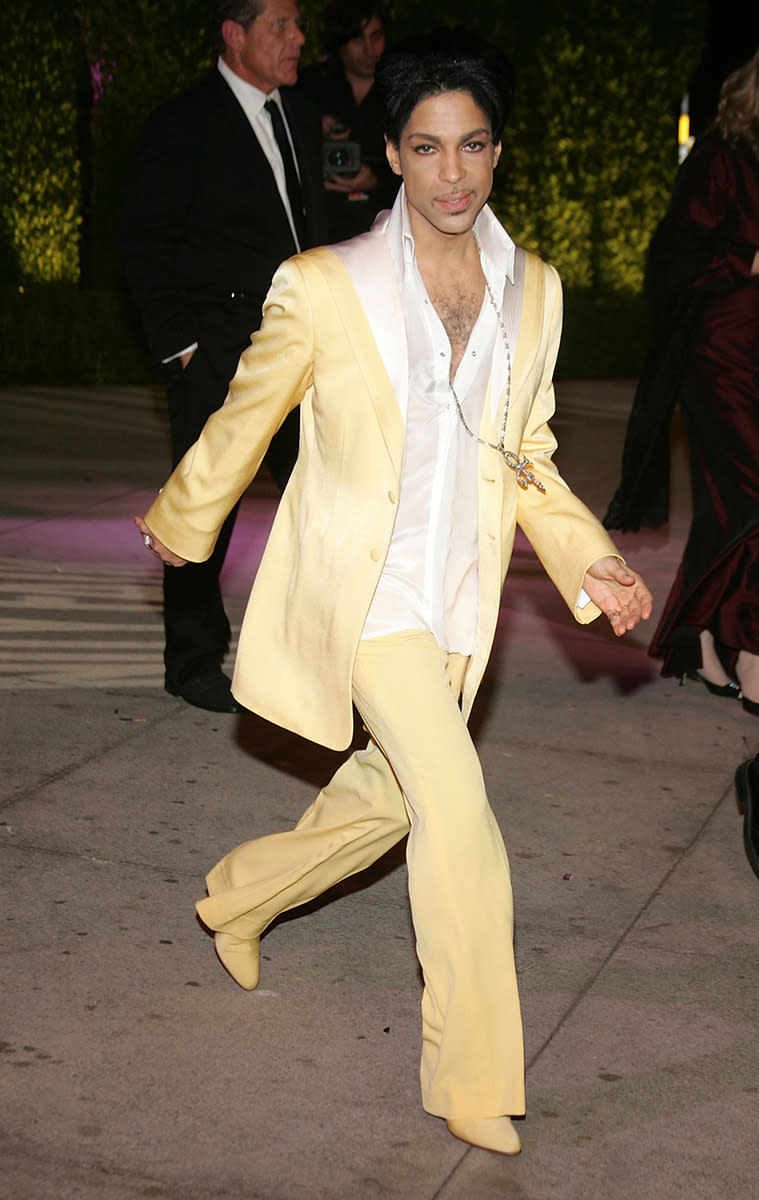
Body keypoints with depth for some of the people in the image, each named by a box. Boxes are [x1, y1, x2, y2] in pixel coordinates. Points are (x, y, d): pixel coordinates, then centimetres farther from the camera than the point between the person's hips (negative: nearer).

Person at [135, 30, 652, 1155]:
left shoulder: (533, 290, 1)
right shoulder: (324, 288, -14)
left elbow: (527, 456, 10)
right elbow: (245, 418, 2)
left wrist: (591, 563, -4)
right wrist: (181, 523, 14)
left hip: (458, 601, 6)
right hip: (363, 590, -6)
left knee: (388, 801, 19)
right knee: (459, 810, -15)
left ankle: (238, 896, 49)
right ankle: (474, 1079, -2)